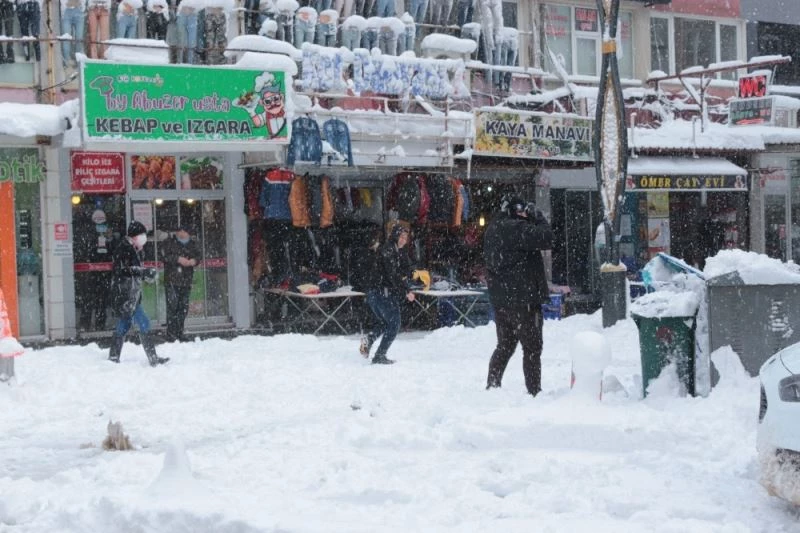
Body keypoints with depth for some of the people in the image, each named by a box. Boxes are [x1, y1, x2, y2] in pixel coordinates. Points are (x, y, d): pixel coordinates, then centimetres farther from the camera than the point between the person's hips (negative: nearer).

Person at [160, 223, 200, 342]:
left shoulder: (192, 244, 13)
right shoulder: (169, 243, 0)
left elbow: (198, 255, 15)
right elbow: (164, 256, -10)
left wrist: (195, 260, -8)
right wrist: (178, 259, -20)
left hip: (186, 281, 5)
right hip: (172, 280, -5)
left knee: (183, 307, 7)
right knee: (172, 306, -9)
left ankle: (179, 334, 16)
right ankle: (171, 334, -8)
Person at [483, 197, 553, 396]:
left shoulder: (493, 229, 11)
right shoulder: (516, 228, -18)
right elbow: (546, 238, -21)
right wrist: (538, 217, -7)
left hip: (500, 299, 8)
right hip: (523, 299, -8)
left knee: (505, 345, 19)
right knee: (532, 347, 0)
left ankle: (491, 386, 19)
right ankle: (534, 391, 1)